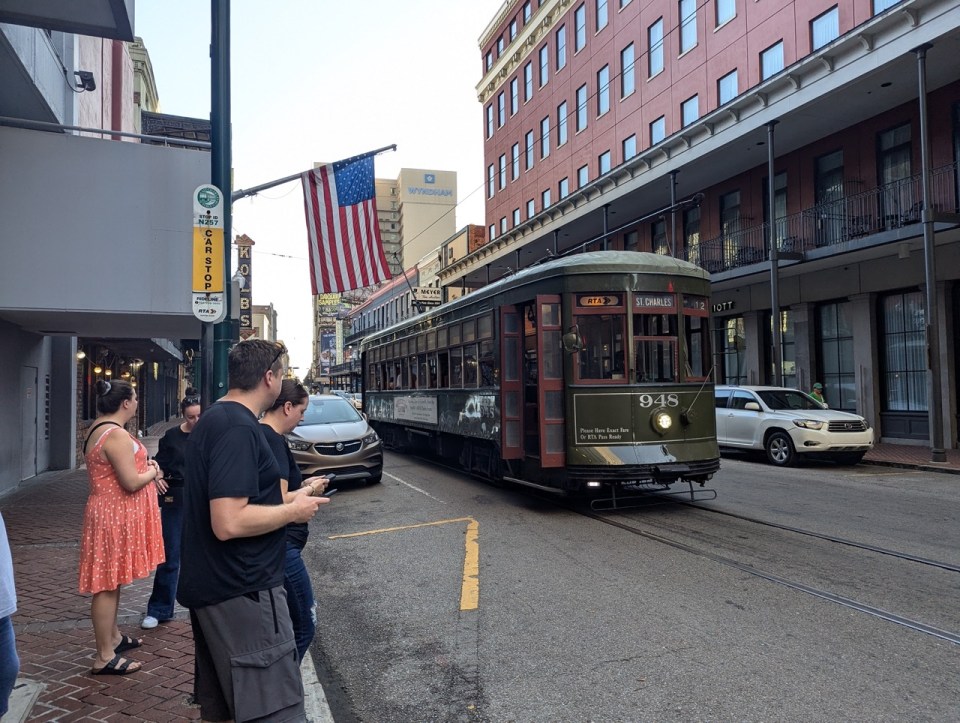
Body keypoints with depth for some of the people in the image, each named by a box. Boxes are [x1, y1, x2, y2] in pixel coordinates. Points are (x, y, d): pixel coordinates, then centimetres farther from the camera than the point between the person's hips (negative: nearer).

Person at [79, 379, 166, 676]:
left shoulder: (99, 429, 12)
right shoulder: (117, 435, -22)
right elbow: (131, 482, -25)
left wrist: (144, 465, 8)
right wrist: (152, 472, -5)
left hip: (109, 512, 11)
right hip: (115, 516, -11)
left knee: (111, 581, 20)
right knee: (108, 583, -4)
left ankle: (112, 637, 34)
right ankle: (105, 657, 4)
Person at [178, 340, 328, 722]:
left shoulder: (213, 418, 12)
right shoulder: (239, 428, -20)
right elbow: (229, 523, -28)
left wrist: (285, 499, 16)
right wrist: (292, 510, -15)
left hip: (214, 586, 10)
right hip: (242, 590, -10)